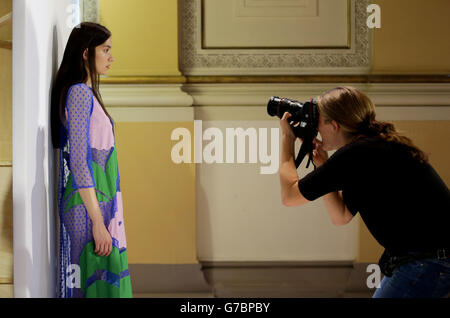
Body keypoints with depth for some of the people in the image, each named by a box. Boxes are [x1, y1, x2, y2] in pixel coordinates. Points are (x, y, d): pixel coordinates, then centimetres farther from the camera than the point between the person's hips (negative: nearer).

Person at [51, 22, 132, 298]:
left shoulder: (85, 93, 16)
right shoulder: (79, 93, -14)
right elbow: (79, 161, -19)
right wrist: (98, 222, -21)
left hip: (98, 206, 10)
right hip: (90, 211, -10)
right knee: (96, 284, -8)